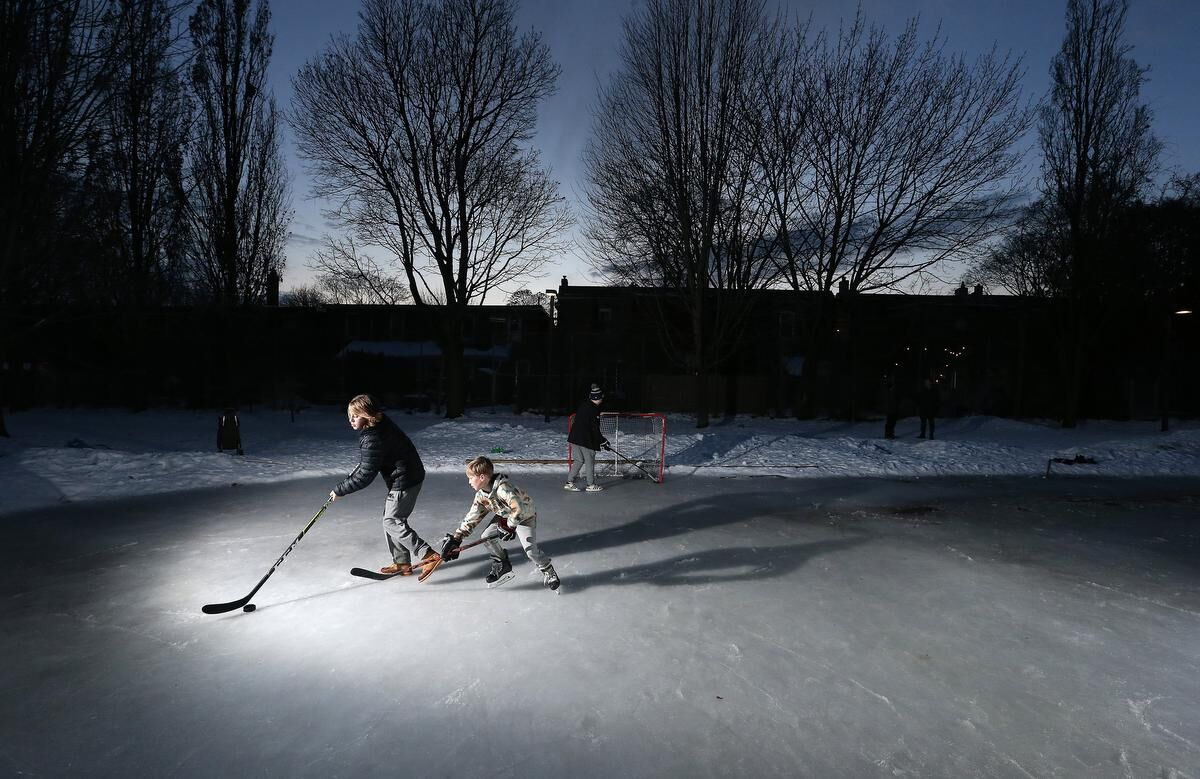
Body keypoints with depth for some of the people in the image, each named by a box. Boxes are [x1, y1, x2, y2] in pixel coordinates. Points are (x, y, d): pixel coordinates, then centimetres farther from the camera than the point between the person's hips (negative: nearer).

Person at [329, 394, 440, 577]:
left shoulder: (373, 439, -26)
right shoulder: (380, 424, 3)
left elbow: (365, 476, -21)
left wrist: (340, 491, -12)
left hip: (404, 481, -10)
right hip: (406, 477, 10)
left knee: (392, 522, -3)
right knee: (392, 520, 16)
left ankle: (429, 555, -3)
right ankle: (401, 563, 24)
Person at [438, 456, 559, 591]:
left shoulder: (502, 488, -37)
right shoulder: (481, 495, -10)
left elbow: (519, 507, -45)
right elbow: (472, 517, -3)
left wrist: (509, 525, -37)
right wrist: (456, 538, -6)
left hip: (524, 517, -8)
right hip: (504, 517, 8)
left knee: (530, 550, -18)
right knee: (486, 536, -5)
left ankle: (548, 571, 9)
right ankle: (502, 566, 14)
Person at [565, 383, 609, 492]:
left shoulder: (583, 405, 12)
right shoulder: (594, 409, -14)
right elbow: (595, 428, -15)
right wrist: (602, 441, -5)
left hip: (574, 437, 8)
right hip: (586, 439, -8)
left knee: (579, 460, 15)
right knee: (589, 461, 5)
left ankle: (569, 482, 12)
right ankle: (591, 485, 13)